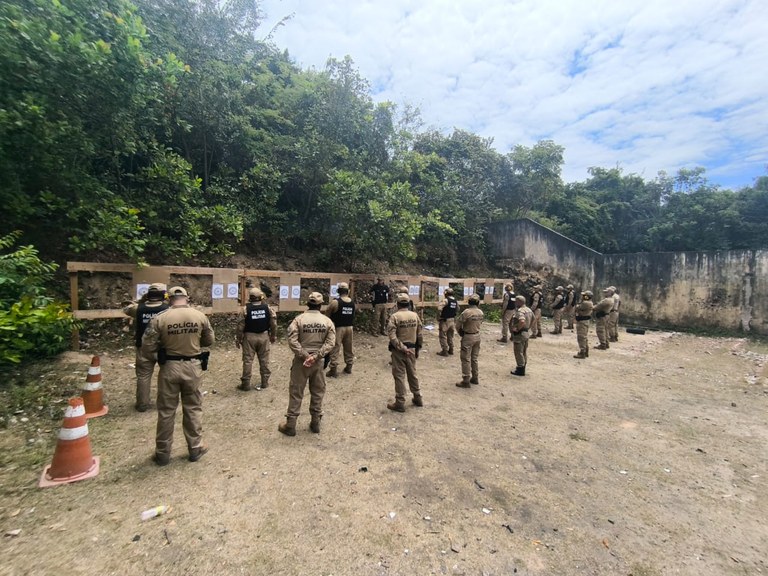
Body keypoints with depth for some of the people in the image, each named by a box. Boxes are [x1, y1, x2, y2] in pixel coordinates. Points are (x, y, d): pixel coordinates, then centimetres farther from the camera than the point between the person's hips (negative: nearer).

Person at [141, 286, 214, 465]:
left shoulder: (160, 319, -11)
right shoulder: (200, 316, -7)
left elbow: (147, 347, -8)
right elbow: (210, 340, 5)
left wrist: (164, 345, 10)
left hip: (169, 368, -1)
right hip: (193, 367, 1)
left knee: (166, 411, 15)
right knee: (193, 409, 15)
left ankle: (163, 452, 28)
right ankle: (195, 448, 27)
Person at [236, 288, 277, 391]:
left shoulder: (246, 309, -11)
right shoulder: (267, 308, -5)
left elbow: (240, 325, -9)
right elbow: (274, 323, -1)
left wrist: (238, 339, 3)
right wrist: (273, 336, 12)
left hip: (249, 337, -2)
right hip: (264, 336, 2)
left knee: (248, 360, 7)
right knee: (264, 360, 11)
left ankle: (246, 384, 14)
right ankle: (265, 382, 20)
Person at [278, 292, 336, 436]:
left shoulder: (299, 319, -7)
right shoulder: (327, 321, -2)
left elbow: (292, 340, -16)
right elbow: (330, 343, -11)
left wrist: (305, 355, -13)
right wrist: (315, 356, -14)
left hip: (301, 361, -1)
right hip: (318, 361, 2)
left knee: (296, 393, 9)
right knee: (318, 392, 15)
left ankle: (290, 425, 19)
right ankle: (316, 423, 26)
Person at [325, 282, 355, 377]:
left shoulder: (335, 302, -15)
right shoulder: (352, 302, 0)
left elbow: (327, 313, -6)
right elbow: (353, 316, 6)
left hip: (338, 328, -5)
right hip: (349, 327, 5)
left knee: (335, 349, 2)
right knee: (348, 349, 16)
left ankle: (333, 370, 4)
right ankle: (348, 368, 28)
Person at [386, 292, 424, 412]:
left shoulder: (395, 316, -13)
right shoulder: (415, 315, 1)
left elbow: (392, 337, -21)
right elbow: (419, 335, 5)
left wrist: (402, 348, -17)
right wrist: (417, 348, 14)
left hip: (398, 350, -5)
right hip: (412, 349, 5)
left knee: (399, 376, 4)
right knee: (412, 374, 19)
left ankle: (400, 403, 12)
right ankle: (418, 398, 32)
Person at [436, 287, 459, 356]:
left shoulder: (445, 300, -17)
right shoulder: (455, 301, 6)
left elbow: (439, 309, -26)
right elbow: (457, 310, 17)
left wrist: (438, 318, -14)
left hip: (445, 320, -7)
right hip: (453, 320, 7)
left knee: (443, 336, 2)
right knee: (450, 336, 18)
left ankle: (444, 351, 4)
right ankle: (451, 350, 25)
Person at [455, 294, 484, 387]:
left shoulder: (467, 312, -21)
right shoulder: (480, 312, -2)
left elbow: (458, 324, -15)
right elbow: (480, 323, 4)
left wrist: (460, 333, 3)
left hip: (468, 337, -7)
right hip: (477, 336, 7)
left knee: (466, 359, 2)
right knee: (474, 358, 19)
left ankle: (466, 381, 7)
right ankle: (475, 378, 29)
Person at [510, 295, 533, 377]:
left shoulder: (520, 311, -23)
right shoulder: (528, 310, 8)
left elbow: (522, 321, -38)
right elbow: (533, 318, 22)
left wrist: (517, 329, -25)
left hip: (519, 334, -10)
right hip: (526, 332, 10)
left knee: (519, 352, 1)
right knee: (524, 352, 19)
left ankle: (520, 370, 9)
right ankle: (523, 368, 30)